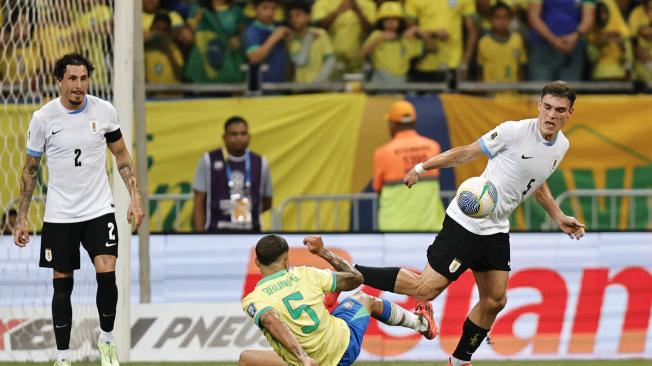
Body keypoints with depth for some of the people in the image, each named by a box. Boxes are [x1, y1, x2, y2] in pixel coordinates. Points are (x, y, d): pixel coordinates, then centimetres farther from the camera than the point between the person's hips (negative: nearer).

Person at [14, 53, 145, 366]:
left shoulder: (104, 111, -4)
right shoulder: (43, 118, -6)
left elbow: (122, 155, 9)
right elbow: (30, 168, 4)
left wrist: (135, 198, 0)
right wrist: (22, 218, 2)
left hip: (99, 211, 0)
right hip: (59, 216, 0)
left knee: (107, 274, -15)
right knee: (62, 285, 3)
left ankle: (106, 339, 8)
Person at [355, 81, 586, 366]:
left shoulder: (561, 146, 5)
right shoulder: (515, 131, -18)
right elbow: (467, 153, -9)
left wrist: (559, 218, 21)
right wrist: (422, 167, -9)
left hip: (496, 230, 8)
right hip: (467, 222, -8)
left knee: (494, 300, 7)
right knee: (427, 288, -11)